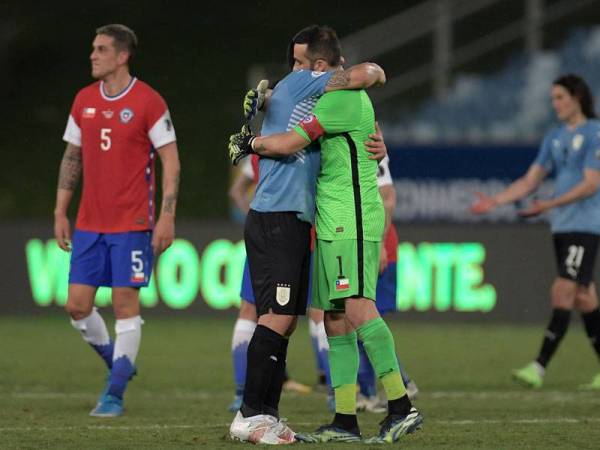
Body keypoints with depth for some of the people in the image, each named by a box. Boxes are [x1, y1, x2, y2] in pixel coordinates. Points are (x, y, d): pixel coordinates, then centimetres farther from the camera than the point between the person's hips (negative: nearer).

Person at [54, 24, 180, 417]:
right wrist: (60, 212, 11)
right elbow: (72, 157, 16)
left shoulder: (148, 102, -7)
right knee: (78, 305, 1)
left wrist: (167, 216, -13)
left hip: (132, 224, -5)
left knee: (126, 303, -5)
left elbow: (171, 160, -6)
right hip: (89, 223, 5)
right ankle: (118, 364, 25)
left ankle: (115, 394, 2)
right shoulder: (84, 100, 9)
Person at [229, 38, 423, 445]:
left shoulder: (343, 97, -11)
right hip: (334, 225, 10)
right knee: (335, 322, 7)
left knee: (358, 308, -19)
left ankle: (402, 407, -24)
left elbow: (288, 144, -17)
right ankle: (345, 422, 7)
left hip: (351, 220, -10)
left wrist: (250, 143, 3)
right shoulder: (349, 97, 21)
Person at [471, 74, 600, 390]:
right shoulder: (555, 138, 15)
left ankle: (539, 367, -19)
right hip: (561, 226, 8)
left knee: (563, 293, -14)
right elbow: (529, 181, 15)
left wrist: (549, 205, -20)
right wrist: (494, 201, 3)